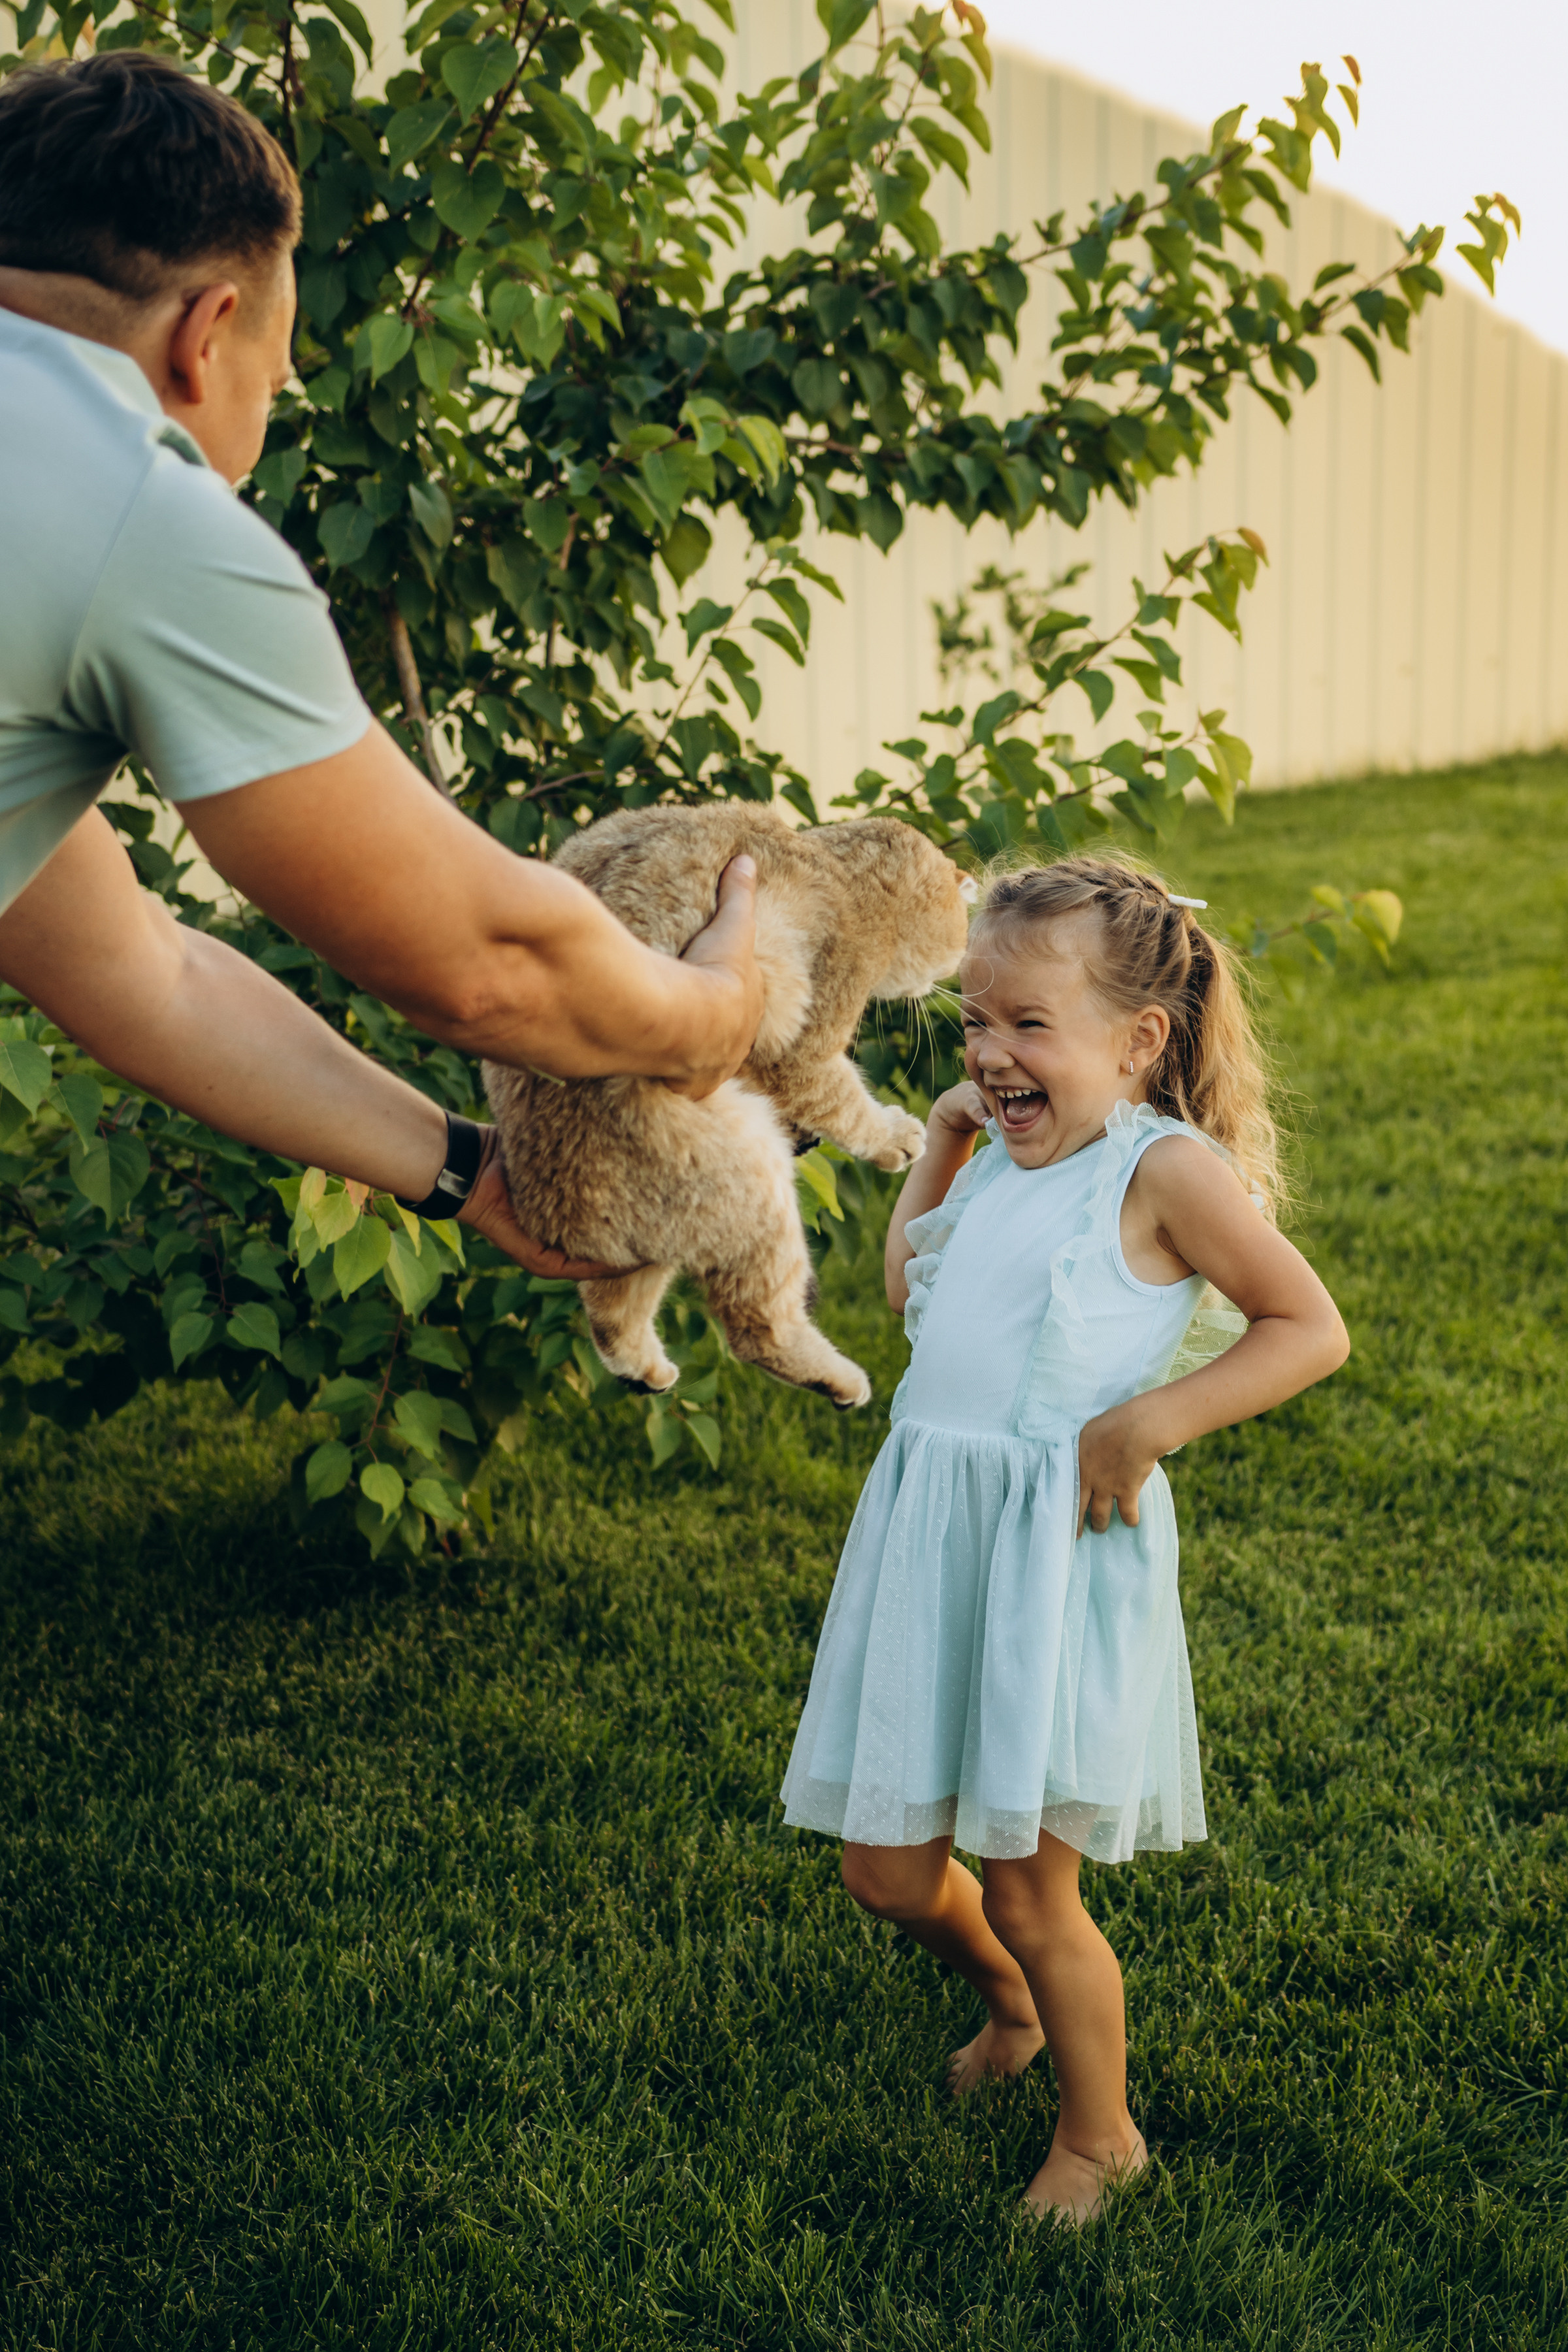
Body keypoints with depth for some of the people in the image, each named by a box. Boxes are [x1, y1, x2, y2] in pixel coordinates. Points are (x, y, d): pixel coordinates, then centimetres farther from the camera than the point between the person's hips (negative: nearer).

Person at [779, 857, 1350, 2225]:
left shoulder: (1167, 1170, -10)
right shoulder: (1004, 1166, 12)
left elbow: (1313, 1330, -10)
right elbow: (908, 1288, 29)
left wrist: (1150, 1421, -19)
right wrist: (942, 1139, 19)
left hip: (1060, 1549, -7)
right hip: (930, 1542, 7)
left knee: (1028, 1887, 4)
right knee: (890, 1873, 13)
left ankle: (1098, 2136, 29)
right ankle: (1011, 2006, 45)